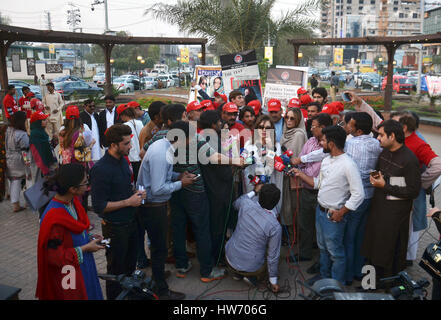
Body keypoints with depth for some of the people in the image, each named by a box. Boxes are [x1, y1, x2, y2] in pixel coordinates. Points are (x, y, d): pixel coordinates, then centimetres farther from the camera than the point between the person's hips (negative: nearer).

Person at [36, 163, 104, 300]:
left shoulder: (73, 202, -5)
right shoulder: (54, 218, -31)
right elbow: (54, 257, -24)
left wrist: (89, 237, -3)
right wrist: (85, 248, -19)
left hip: (83, 265, 8)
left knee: (90, 293, 21)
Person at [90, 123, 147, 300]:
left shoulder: (123, 160, 2)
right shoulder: (101, 169, -24)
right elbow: (99, 206, -23)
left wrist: (136, 193, -1)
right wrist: (129, 202, -21)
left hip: (130, 222, 8)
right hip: (115, 227, -8)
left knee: (130, 265, 24)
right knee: (116, 269, 11)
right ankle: (114, 296, 32)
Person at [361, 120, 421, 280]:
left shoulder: (409, 160, -18)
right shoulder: (384, 152, 7)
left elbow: (413, 191, -17)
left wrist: (385, 186, -17)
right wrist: (375, 177, 2)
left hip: (396, 211, -7)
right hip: (378, 206, 7)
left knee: (391, 249, 3)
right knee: (374, 244, 15)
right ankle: (376, 277, 33)